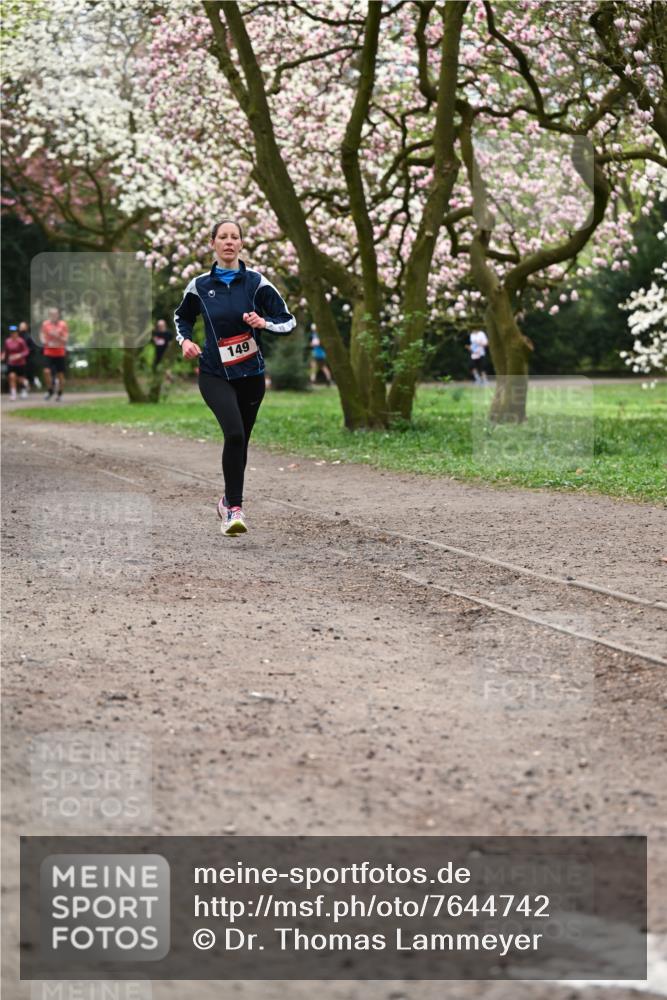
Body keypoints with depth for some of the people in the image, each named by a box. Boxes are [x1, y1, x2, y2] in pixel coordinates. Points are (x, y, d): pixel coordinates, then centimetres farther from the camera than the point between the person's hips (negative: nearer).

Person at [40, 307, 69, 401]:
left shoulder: (63, 325, -2)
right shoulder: (45, 324, 2)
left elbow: (65, 340, -2)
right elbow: (43, 337, 9)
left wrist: (57, 336, -20)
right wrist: (46, 342, -12)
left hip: (60, 353, 0)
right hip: (48, 352, 0)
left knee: (60, 374, 4)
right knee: (47, 371, -16)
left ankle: (59, 394, 19)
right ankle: (50, 390, 4)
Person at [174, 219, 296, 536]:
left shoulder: (256, 282, -1)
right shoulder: (200, 285, 3)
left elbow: (288, 321, 1)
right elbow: (182, 317, 21)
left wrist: (264, 322, -19)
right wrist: (184, 340, 1)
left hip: (251, 375, 2)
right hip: (215, 375, -2)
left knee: (240, 441, 10)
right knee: (234, 433, -23)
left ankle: (229, 501, 34)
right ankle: (235, 507, -18)